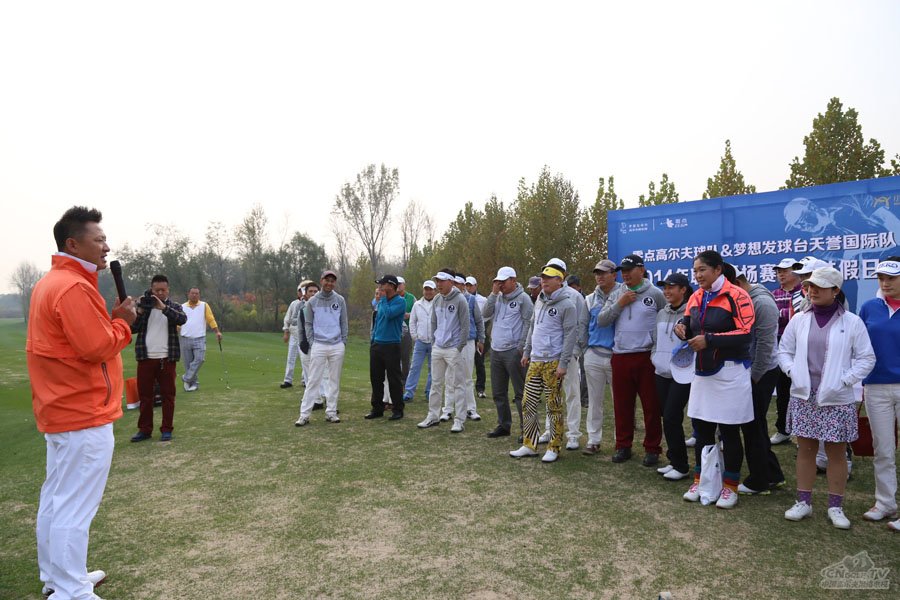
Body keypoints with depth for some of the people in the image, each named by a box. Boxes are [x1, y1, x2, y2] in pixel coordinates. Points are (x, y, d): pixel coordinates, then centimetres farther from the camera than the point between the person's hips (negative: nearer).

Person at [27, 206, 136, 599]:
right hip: (84, 414, -11)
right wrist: (123, 321, -8)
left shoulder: (51, 283, 14)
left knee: (56, 500, 19)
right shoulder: (74, 287, -20)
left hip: (62, 409, 11)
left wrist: (110, 319, 4)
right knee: (74, 508, -1)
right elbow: (98, 348, -24)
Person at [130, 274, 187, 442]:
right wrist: (140, 311, -10)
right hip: (145, 358, 2)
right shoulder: (142, 306, 9)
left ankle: (166, 429, 11)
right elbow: (132, 329, 1)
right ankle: (145, 429, 16)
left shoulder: (174, 307, 5)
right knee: (145, 395, 6)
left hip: (166, 358, -1)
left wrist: (163, 307, -23)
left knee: (168, 394, 3)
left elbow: (182, 319, -17)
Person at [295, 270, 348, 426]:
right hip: (319, 346, -2)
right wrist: (312, 343, -2)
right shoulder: (312, 301, 2)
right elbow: (308, 324, 5)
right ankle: (304, 414, 0)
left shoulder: (340, 300, 5)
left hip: (337, 346, 2)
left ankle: (331, 412, 16)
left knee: (335, 380, 7)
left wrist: (344, 342, 2)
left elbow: (344, 323, 8)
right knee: (313, 380, -3)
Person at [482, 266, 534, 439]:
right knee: (498, 392, 13)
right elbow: (486, 314, 1)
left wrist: (521, 347, -12)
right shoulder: (498, 298, 13)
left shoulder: (523, 298, -6)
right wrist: (493, 293, -5)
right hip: (495, 351, 7)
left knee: (520, 392, -2)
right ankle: (503, 425, 25)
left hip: (513, 351, -7)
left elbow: (528, 323, -9)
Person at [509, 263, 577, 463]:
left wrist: (563, 363, -16)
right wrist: (526, 351, 18)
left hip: (553, 363, -7)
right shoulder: (539, 301, 13)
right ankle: (529, 445, 18)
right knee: (528, 404, 8)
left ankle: (553, 448, 14)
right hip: (535, 362, 7)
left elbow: (570, 335, -13)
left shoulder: (566, 305, -9)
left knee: (554, 407, 2)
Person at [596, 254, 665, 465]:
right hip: (620, 357, 4)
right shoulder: (616, 295, 9)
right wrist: (619, 304, -8)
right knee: (622, 404, 10)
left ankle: (652, 448, 17)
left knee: (651, 405, 4)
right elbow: (601, 321, 1)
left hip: (647, 358, -3)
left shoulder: (655, 294, -2)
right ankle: (623, 446, 23)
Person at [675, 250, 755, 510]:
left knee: (729, 431, 5)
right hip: (702, 371, 6)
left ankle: (730, 486, 20)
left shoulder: (736, 296, -13)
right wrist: (683, 329, -5)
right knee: (702, 428, 13)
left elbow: (745, 334, -19)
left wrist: (709, 340, -22)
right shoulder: (695, 297, 9)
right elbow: (691, 327, 17)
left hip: (730, 372, -6)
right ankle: (700, 480, 27)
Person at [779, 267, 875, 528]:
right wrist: (793, 372, -5)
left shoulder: (852, 322, -3)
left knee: (836, 453, 7)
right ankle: (803, 502, 20)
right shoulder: (799, 319, 4)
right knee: (805, 449, 9)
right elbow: (784, 350, 10)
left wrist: (845, 380, -11)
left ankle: (835, 507, 21)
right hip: (804, 397, 2)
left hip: (836, 399, -2)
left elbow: (866, 358, -1)